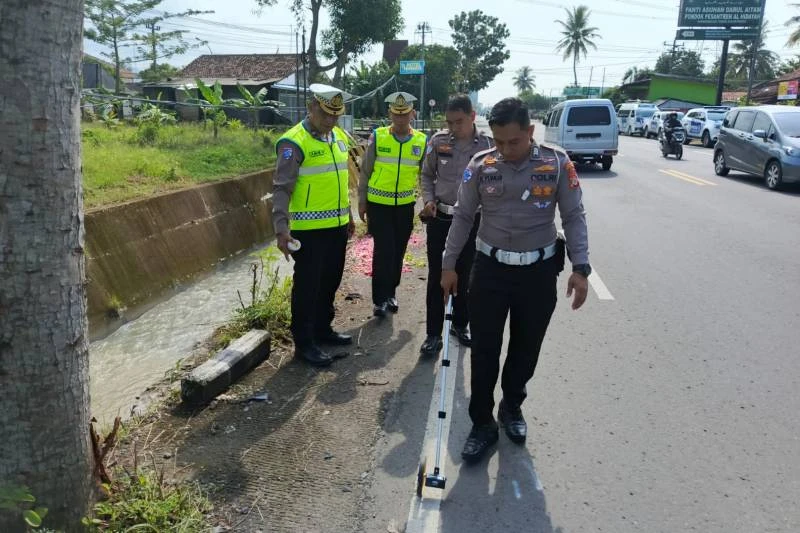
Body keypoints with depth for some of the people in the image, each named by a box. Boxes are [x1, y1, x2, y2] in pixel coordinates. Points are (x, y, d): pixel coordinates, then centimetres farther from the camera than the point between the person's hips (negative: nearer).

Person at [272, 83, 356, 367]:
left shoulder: (339, 136, 10)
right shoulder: (294, 142, -15)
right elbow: (282, 189, -19)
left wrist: (348, 215, 22)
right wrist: (281, 228, -29)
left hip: (337, 225, 8)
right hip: (309, 229, -8)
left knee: (330, 281, 18)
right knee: (307, 285, 2)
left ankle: (322, 328, 35)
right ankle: (304, 342, 14)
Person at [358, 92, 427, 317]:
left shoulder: (422, 141, -1)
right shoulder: (377, 137, -6)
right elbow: (365, 172, 0)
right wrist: (362, 202, 0)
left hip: (405, 205, 3)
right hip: (379, 204, -2)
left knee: (398, 252, 11)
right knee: (383, 251, -4)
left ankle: (391, 293, 28)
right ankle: (380, 298, 6)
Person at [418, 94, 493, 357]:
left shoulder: (488, 144, -6)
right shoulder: (438, 141, -2)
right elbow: (427, 175, 9)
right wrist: (428, 200, -6)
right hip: (439, 218, 1)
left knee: (464, 276, 12)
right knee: (436, 276, 4)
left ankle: (460, 325, 31)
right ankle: (433, 334, 13)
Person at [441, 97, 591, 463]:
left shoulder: (557, 164, -7)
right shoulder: (480, 165, -4)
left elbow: (574, 217, -2)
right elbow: (463, 217, 3)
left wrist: (580, 268, -9)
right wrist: (448, 264, 3)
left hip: (539, 271, 0)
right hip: (490, 270, 0)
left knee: (526, 348, 13)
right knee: (484, 350, 3)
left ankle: (512, 407, 37)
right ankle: (482, 423, 18)